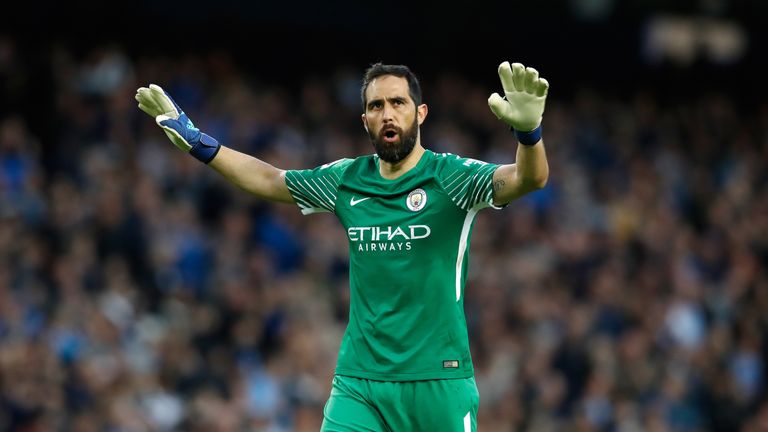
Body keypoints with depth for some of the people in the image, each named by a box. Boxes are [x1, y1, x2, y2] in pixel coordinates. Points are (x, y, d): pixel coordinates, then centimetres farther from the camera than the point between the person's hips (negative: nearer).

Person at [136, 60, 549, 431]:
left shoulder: (451, 176, -6)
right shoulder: (346, 181, 8)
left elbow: (528, 177, -23)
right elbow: (270, 179, 23)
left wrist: (527, 129, -44)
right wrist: (197, 142, 18)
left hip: (438, 382, -3)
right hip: (357, 383, 3)